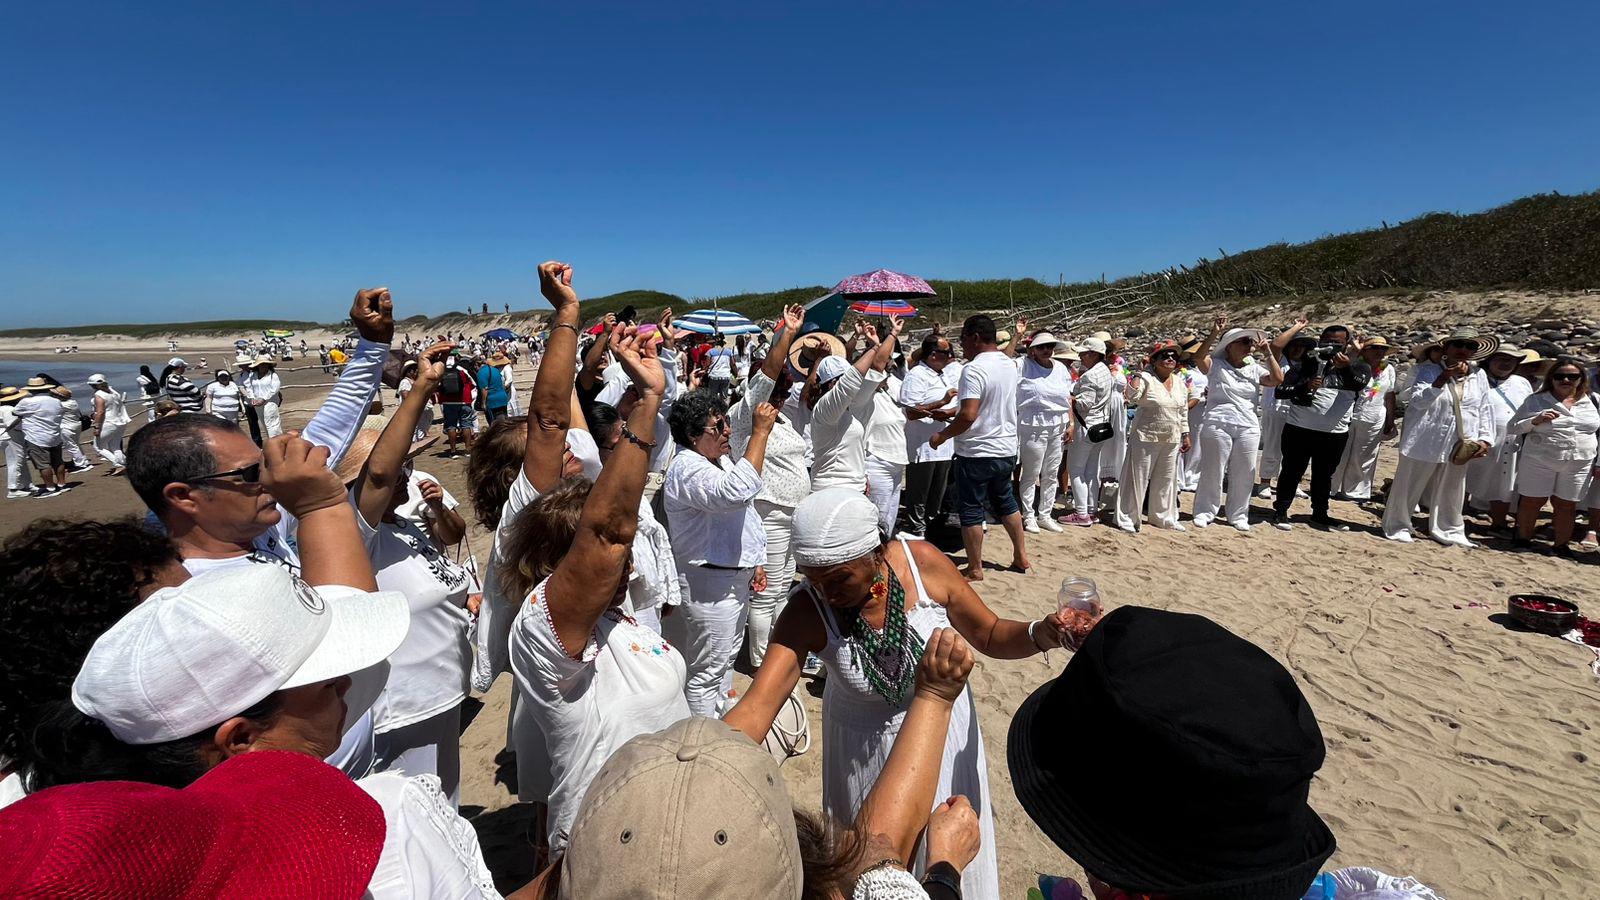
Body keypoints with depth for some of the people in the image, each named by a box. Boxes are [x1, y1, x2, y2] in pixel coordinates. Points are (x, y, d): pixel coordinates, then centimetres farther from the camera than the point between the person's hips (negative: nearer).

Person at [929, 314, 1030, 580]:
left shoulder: (973, 369, -20)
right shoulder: (1010, 365, 6)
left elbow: (968, 415, -27)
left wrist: (941, 435, -15)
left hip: (977, 451, -8)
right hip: (1007, 448, 8)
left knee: (971, 510, 5)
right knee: (1005, 501, 23)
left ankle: (974, 569, 14)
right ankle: (1021, 556, 32)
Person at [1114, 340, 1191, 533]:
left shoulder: (1180, 383, 9)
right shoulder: (1146, 379, -10)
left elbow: (1183, 412, 17)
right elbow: (1132, 398, -26)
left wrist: (1185, 435, 15)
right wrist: (1137, 376, -32)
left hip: (1172, 441, 6)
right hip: (1146, 438, -6)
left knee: (1166, 480, 15)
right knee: (1138, 478, -1)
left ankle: (1163, 516, 30)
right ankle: (1127, 518, 9)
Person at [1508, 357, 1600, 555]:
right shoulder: (1535, 401, 0)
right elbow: (1511, 428, 1)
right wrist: (1535, 421, -17)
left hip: (1579, 464, 2)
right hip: (1538, 462, -2)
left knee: (1566, 505, 7)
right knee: (1532, 501, 3)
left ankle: (1561, 546, 18)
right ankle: (1523, 541, 15)